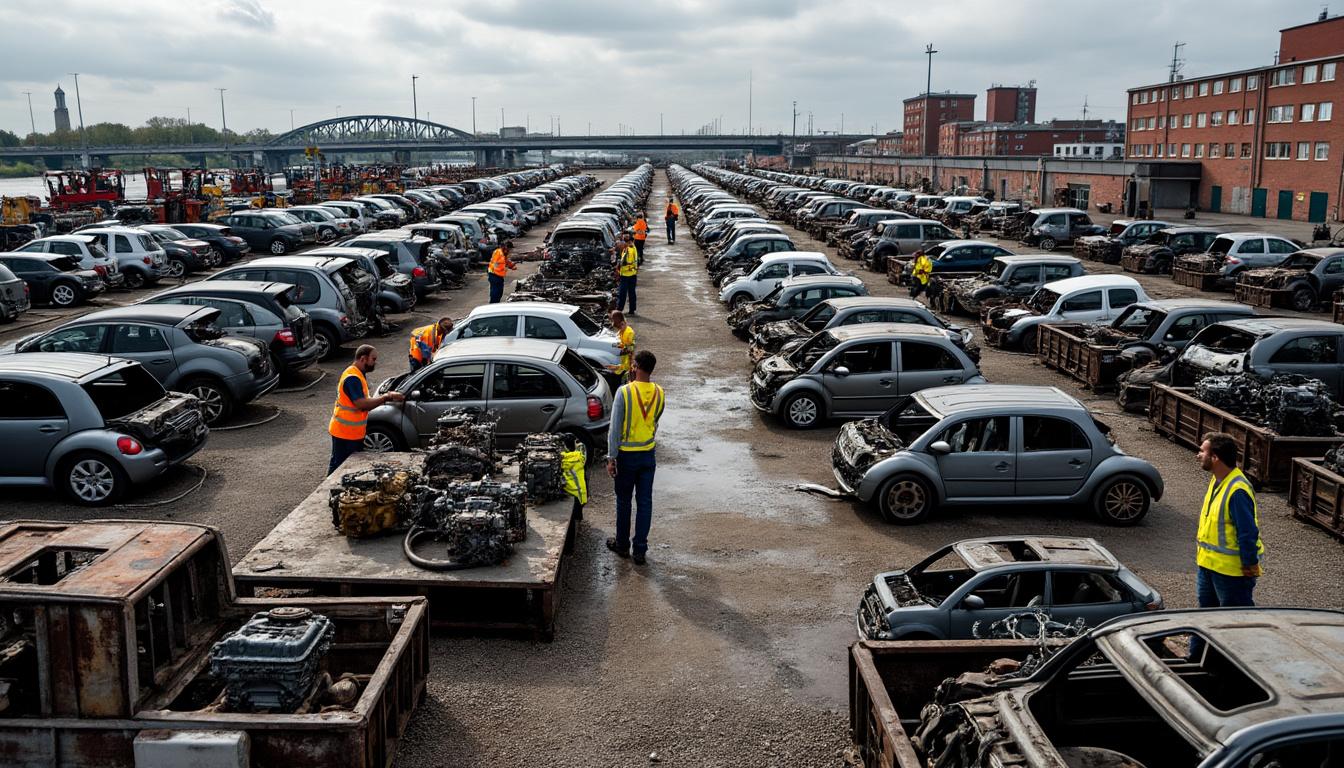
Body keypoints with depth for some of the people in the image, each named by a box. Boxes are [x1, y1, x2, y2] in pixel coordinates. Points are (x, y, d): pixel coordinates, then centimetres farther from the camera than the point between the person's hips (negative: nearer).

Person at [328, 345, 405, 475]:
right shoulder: (352, 378, -23)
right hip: (344, 434, -10)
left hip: (355, 433, 10)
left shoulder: (358, 375, 10)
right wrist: (386, 397, -24)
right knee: (338, 467, 1)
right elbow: (362, 405, -29)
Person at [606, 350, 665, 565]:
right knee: (645, 502, 8)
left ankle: (622, 545, 25)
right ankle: (639, 549, 12)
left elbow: (615, 428, -16)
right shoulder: (659, 394, -4)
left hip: (626, 455, -3)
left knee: (624, 501, 12)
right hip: (648, 455, 3)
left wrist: (611, 457, -11)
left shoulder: (624, 392, -18)